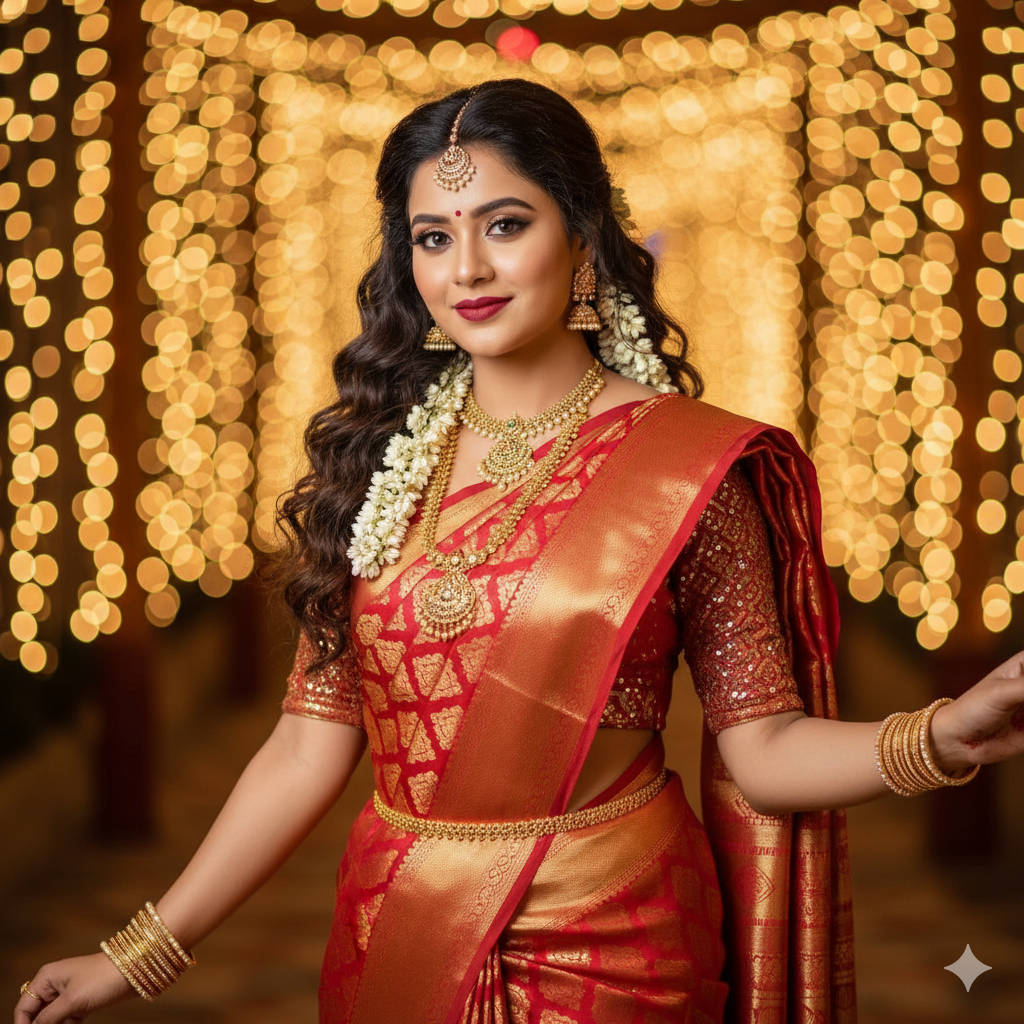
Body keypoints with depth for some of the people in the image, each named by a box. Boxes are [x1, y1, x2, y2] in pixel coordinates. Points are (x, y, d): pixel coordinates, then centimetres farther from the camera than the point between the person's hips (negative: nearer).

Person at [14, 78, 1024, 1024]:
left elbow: (762, 750, -9)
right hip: (392, 940, 3)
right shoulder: (377, 460, 0)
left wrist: (942, 738, -27)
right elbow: (311, 745, 0)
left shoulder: (689, 466, -9)